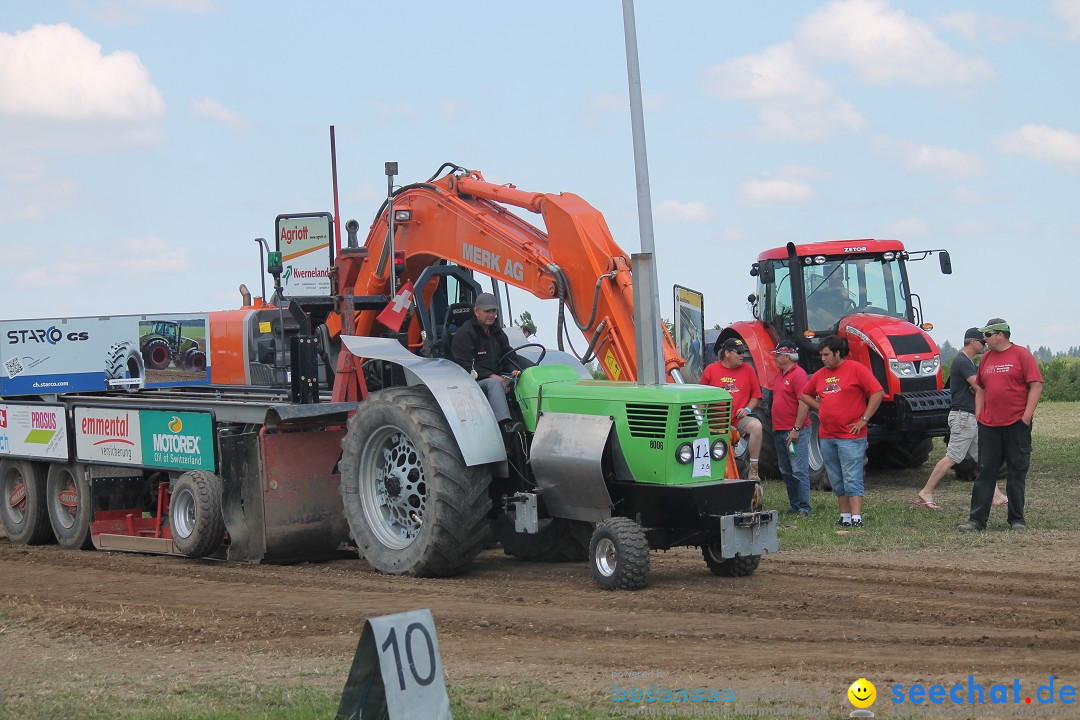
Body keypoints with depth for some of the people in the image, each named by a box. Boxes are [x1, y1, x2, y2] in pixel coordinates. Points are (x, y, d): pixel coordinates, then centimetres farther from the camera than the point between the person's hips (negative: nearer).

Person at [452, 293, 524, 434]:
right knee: (493, 384, -39)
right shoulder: (465, 334, -4)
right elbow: (465, 366, -12)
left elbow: (508, 357, 21)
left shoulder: (497, 332, 20)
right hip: (474, 381, -7)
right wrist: (491, 376, -20)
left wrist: (513, 372, -3)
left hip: (497, 377, 7)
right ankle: (505, 424, -56)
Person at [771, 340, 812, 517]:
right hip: (780, 430, 10)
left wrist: (796, 429, -21)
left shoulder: (798, 374, -13)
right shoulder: (779, 374, 16)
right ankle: (795, 506, 20)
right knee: (786, 472, 13)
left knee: (799, 471, -8)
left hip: (795, 431, -10)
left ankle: (804, 508, -5)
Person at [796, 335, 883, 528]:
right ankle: (845, 516, 17)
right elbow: (805, 396, 26)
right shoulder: (820, 375, 13)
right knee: (837, 481, 10)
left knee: (852, 479, -10)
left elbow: (877, 392, -10)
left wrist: (864, 419, -12)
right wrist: (821, 407, 9)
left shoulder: (856, 369, -6)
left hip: (851, 436, -7)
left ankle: (856, 518, -13)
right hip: (827, 436, 7)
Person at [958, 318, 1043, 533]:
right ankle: (977, 520, 3)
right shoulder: (986, 357, 12)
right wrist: (979, 413, 11)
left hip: (1016, 424, -5)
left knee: (1017, 472, 3)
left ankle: (1017, 519, 11)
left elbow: (1036, 385, -8)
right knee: (985, 472, 3)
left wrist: (1027, 415, -13)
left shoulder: (1022, 355, -4)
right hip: (989, 425, 5)